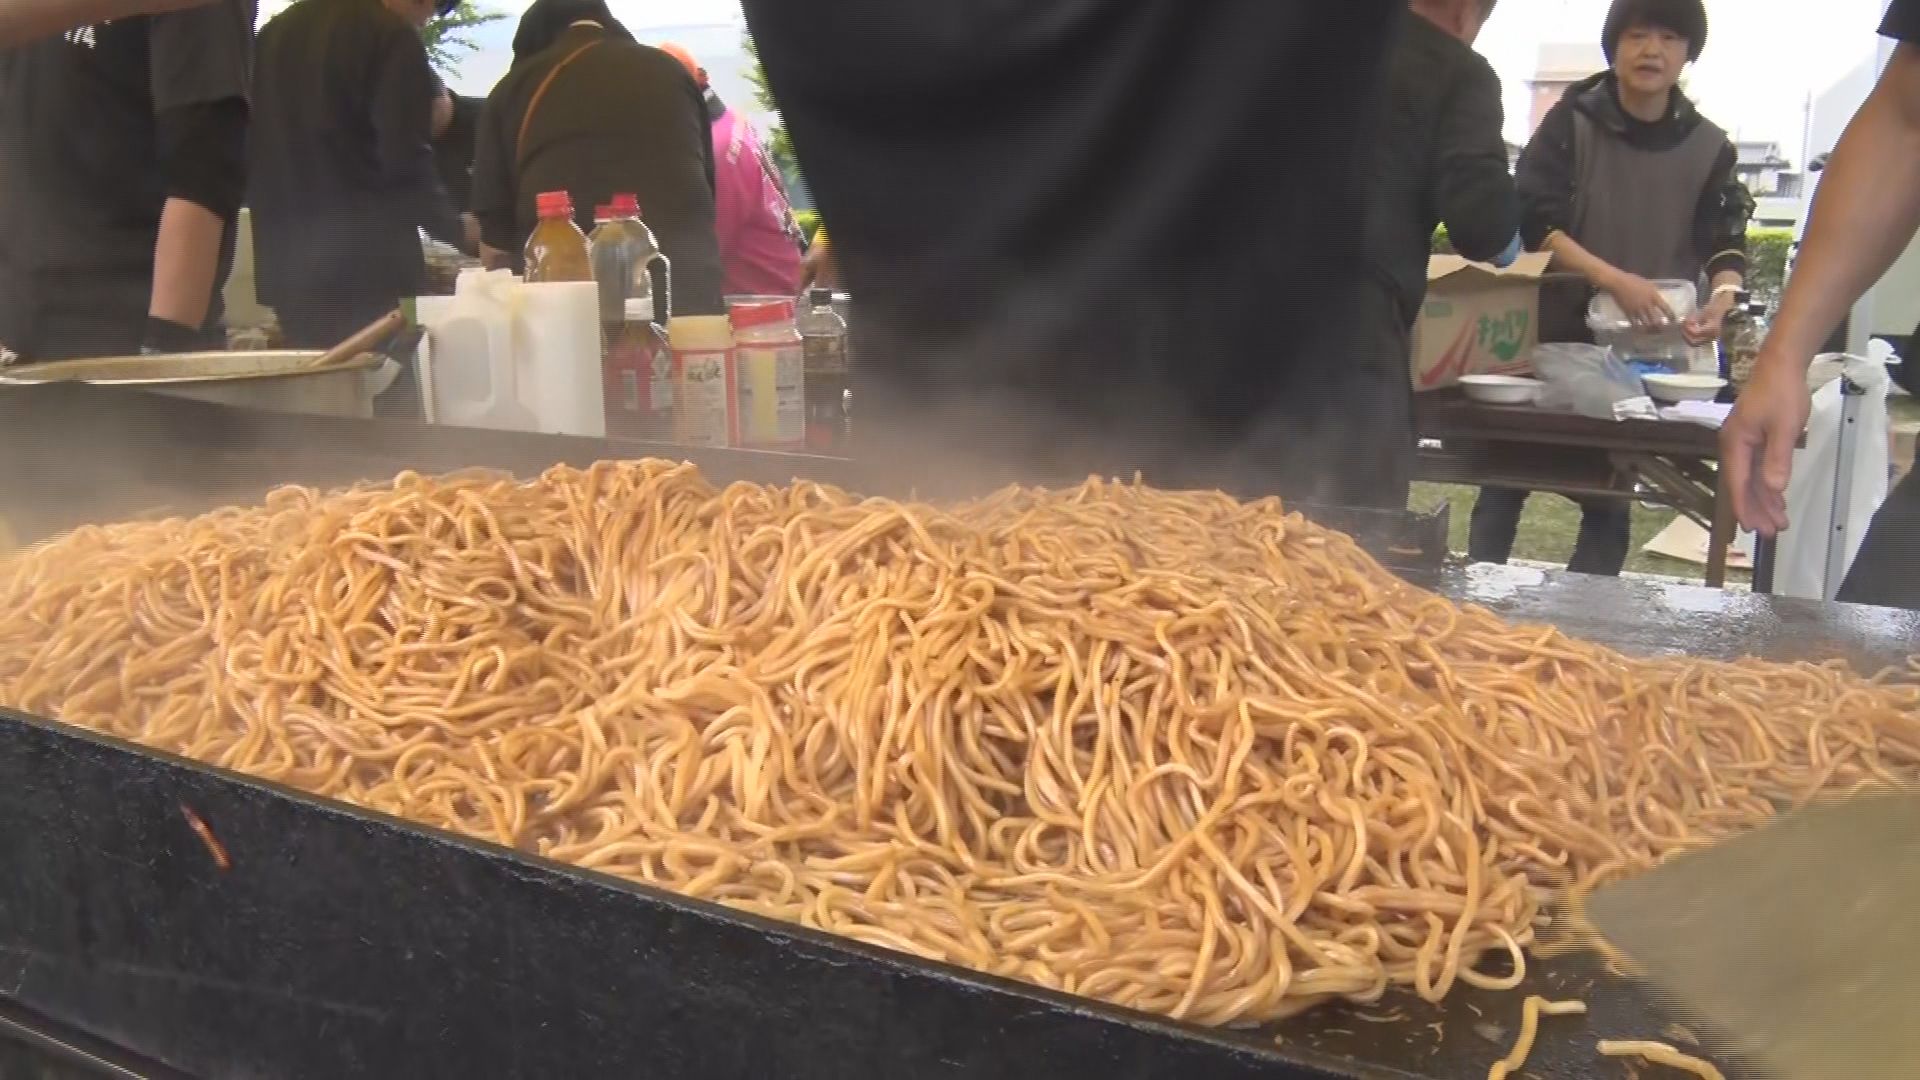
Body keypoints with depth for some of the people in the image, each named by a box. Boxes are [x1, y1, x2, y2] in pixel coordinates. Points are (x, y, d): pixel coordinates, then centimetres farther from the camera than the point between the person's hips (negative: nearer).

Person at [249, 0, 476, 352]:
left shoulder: (273, 33, 17)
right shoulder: (391, 35, -6)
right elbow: (405, 164, -11)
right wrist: (459, 230, 2)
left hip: (286, 263, 7)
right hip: (367, 266, -7)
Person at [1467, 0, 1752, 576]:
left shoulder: (1709, 148, 3)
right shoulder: (1571, 122, -4)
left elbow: (1727, 241, 4)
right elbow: (1534, 220, -12)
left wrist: (1721, 297, -20)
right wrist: (1615, 280, -25)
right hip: (1554, 331, -2)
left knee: (1610, 498, 5)